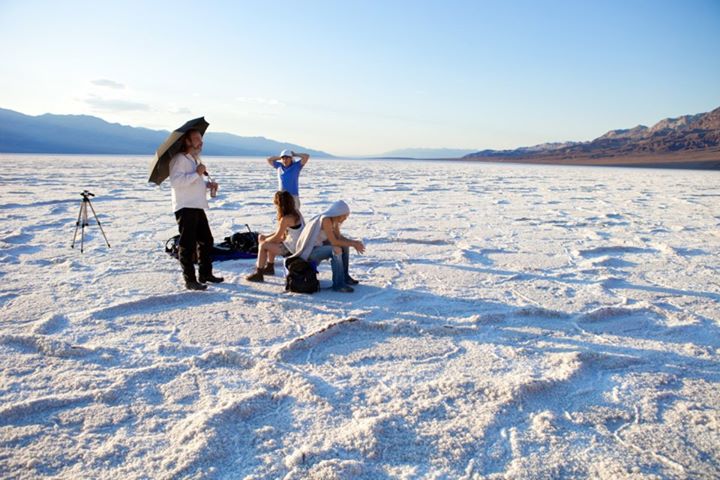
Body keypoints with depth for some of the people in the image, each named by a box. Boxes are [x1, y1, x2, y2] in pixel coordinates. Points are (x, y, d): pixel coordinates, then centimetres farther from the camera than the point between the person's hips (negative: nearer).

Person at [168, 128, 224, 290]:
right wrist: (197, 173, -22)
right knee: (187, 245, -5)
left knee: (206, 241, 15)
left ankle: (205, 274, 26)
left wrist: (208, 184, 14)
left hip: (198, 207, 10)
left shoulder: (196, 160, 19)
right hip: (185, 208, -10)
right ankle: (190, 280, 2)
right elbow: (175, 181, -25)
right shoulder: (180, 159, -12)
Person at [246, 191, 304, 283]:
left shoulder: (286, 219, -23)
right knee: (270, 242, 24)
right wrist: (266, 238, 10)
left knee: (263, 245, -3)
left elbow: (277, 237, -14)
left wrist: (265, 240, 5)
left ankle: (258, 274, 7)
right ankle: (270, 267, 38)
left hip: (292, 249, -9)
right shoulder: (296, 212, 3)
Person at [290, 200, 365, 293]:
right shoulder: (325, 219, -25)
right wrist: (353, 244, -20)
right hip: (309, 251, -10)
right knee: (336, 250, -30)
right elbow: (334, 242, -28)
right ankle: (338, 284, -23)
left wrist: (354, 242, -8)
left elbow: (339, 237, 8)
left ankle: (344, 276, 17)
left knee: (345, 245, 9)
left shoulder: (334, 219, 1)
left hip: (319, 246, 10)